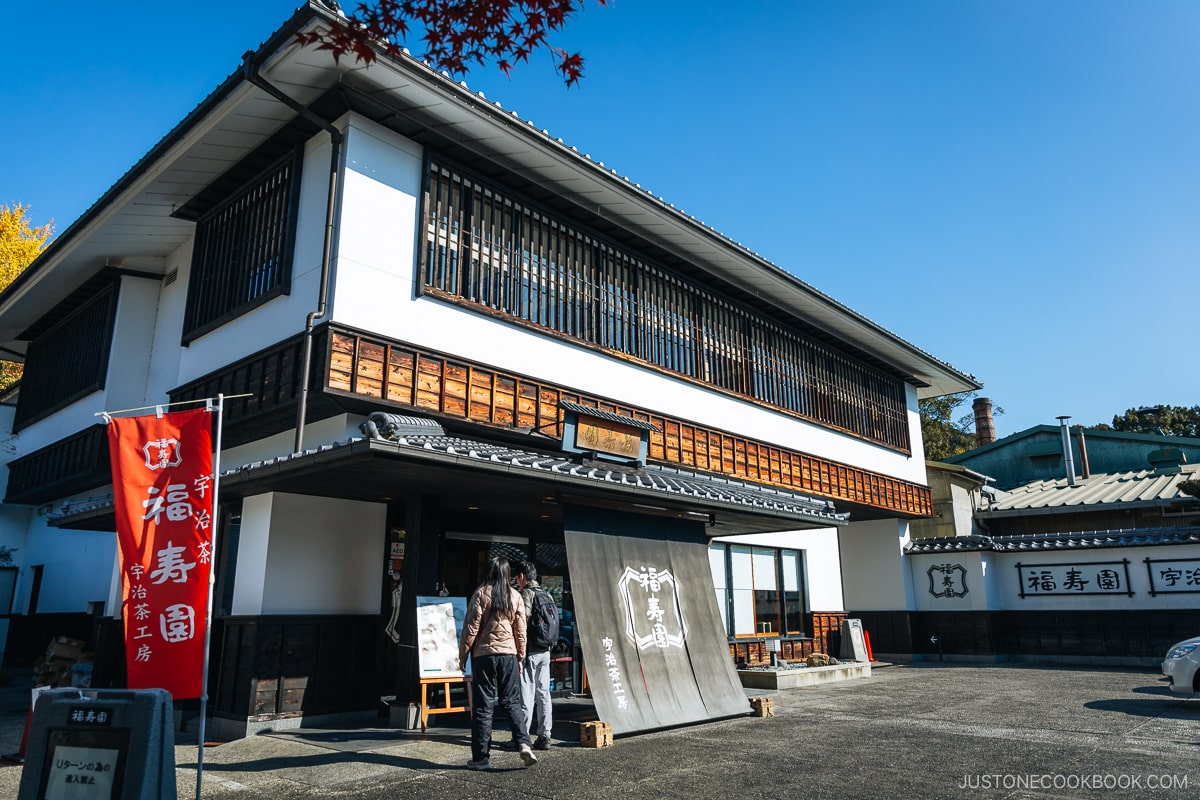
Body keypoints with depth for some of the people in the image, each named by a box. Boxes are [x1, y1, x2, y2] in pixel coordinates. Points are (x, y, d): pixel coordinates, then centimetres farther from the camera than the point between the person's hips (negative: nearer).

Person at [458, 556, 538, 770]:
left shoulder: (481, 594, -6)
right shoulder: (515, 596, 4)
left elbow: (471, 628, -6)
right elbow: (520, 630, 7)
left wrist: (462, 655, 3)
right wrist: (520, 657, 16)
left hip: (484, 654, -2)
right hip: (509, 655, 3)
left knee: (483, 706, 4)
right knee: (512, 702, 10)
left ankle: (480, 757, 9)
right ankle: (524, 744, -6)